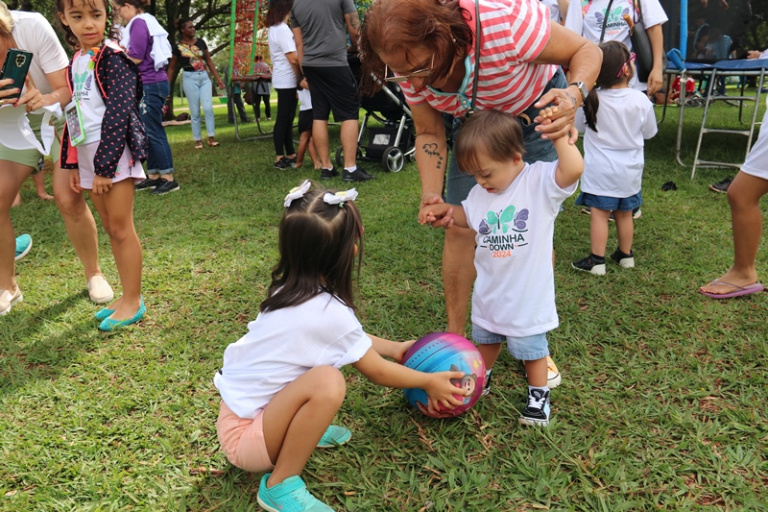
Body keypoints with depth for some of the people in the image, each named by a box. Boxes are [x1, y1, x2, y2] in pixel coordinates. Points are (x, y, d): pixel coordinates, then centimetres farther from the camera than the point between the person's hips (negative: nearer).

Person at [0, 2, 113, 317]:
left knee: (68, 199, -18)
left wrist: (46, 99, -45)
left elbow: (67, 91, -22)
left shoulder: (31, 26, -29)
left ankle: (94, 274, 5)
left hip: (61, 118, -3)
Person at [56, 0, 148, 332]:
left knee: (121, 229, -3)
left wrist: (104, 166, -19)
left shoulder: (112, 57, -10)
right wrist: (72, 163, 16)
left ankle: (133, 301, 7)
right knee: (110, 229, 12)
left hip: (114, 154, -8)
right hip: (89, 156, 8)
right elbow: (74, 115, 20)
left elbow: (119, 112, -17)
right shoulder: (75, 62, 15)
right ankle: (128, 296, 21)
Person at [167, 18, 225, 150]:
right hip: (190, 78, -2)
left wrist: (218, 78, 8)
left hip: (204, 77, 3)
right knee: (195, 111, 1)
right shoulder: (178, 47, -1)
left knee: (208, 108, -8)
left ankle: (211, 138, -1)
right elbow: (172, 68, 5)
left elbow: (209, 61, 12)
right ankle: (198, 140, 9)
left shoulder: (200, 42, 6)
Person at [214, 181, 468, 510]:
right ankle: (281, 485, -13)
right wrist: (429, 381, 5)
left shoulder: (293, 289, -3)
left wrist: (392, 347, 24)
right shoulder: (328, 312, -26)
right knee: (327, 382, -32)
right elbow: (377, 372, -10)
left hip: (240, 407, 8)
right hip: (244, 437, -8)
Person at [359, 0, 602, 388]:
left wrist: (574, 94, -46)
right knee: (460, 228, -4)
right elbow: (429, 134, -10)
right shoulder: (410, 67, -24)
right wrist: (431, 195, -26)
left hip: (536, 114, -3)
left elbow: (587, 52, -25)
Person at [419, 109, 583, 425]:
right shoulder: (480, 194, -2)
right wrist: (445, 213, 1)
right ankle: (480, 377, 50)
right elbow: (467, 216, 17)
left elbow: (574, 168, -38)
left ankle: (539, 393, 33)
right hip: (489, 290, 6)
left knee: (531, 348, 11)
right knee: (485, 338, 26)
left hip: (528, 294, -6)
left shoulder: (540, 181, -20)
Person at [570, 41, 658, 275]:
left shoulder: (591, 99, -13)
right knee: (624, 213, 14)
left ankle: (597, 260, 2)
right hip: (630, 170, 2)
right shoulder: (641, 100, -10)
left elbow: (579, 125, 3)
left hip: (600, 170, -2)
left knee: (599, 212, 2)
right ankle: (626, 255, 29)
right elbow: (649, 132, 4)